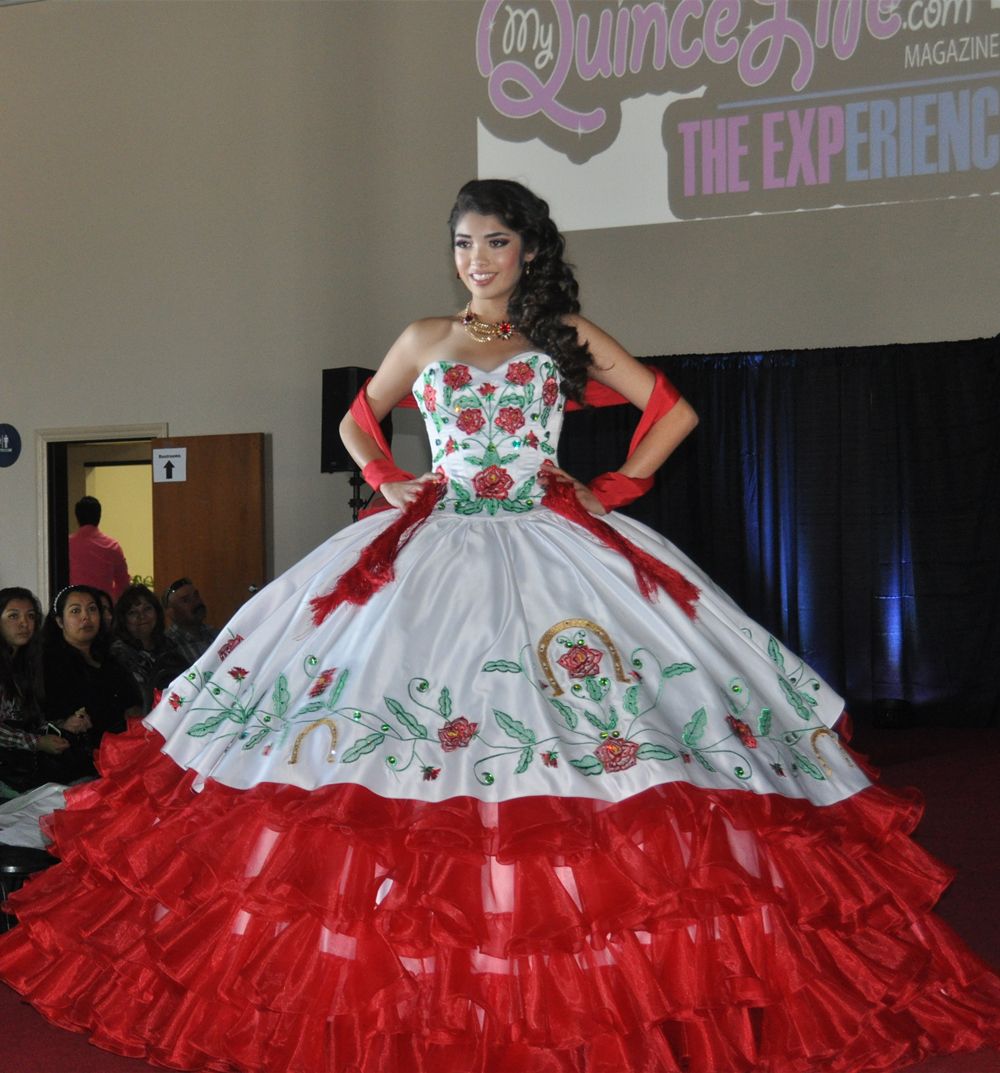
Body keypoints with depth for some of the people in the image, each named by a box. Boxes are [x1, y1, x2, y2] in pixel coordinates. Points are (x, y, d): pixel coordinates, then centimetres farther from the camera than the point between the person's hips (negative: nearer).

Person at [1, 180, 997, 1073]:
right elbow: (358, 422, 26)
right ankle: (412, 985, 2)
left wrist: (614, 488, 4)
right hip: (434, 549, 2)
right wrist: (386, 481, 10)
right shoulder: (425, 340, 14)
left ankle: (590, 987, 1)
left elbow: (672, 411, 12)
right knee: (408, 722, -8)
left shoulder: (567, 335, 10)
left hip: (550, 548, -1)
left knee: (582, 738, -11)